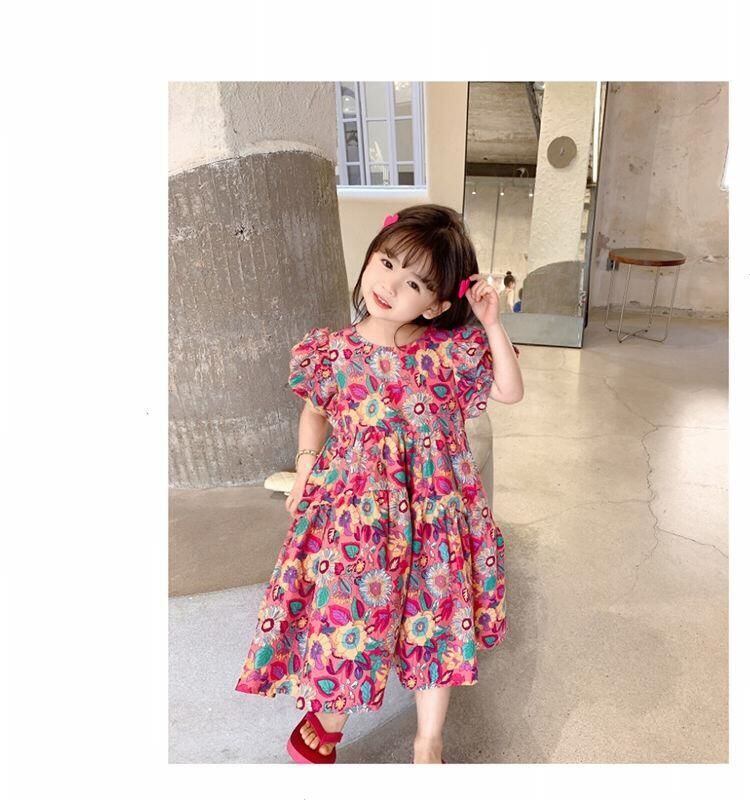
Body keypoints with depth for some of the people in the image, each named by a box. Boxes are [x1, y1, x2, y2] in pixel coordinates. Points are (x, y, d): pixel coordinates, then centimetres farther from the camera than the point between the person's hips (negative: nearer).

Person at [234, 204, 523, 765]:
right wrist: (306, 467, 0)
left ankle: (429, 744, 35)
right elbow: (315, 413, 10)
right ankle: (330, 715, 43)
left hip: (434, 509, 0)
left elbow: (511, 392, 1)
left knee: (436, 616, 9)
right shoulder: (332, 352, -7)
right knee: (341, 610, 8)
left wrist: (492, 325, -10)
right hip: (353, 506, 0)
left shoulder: (451, 350, -9)